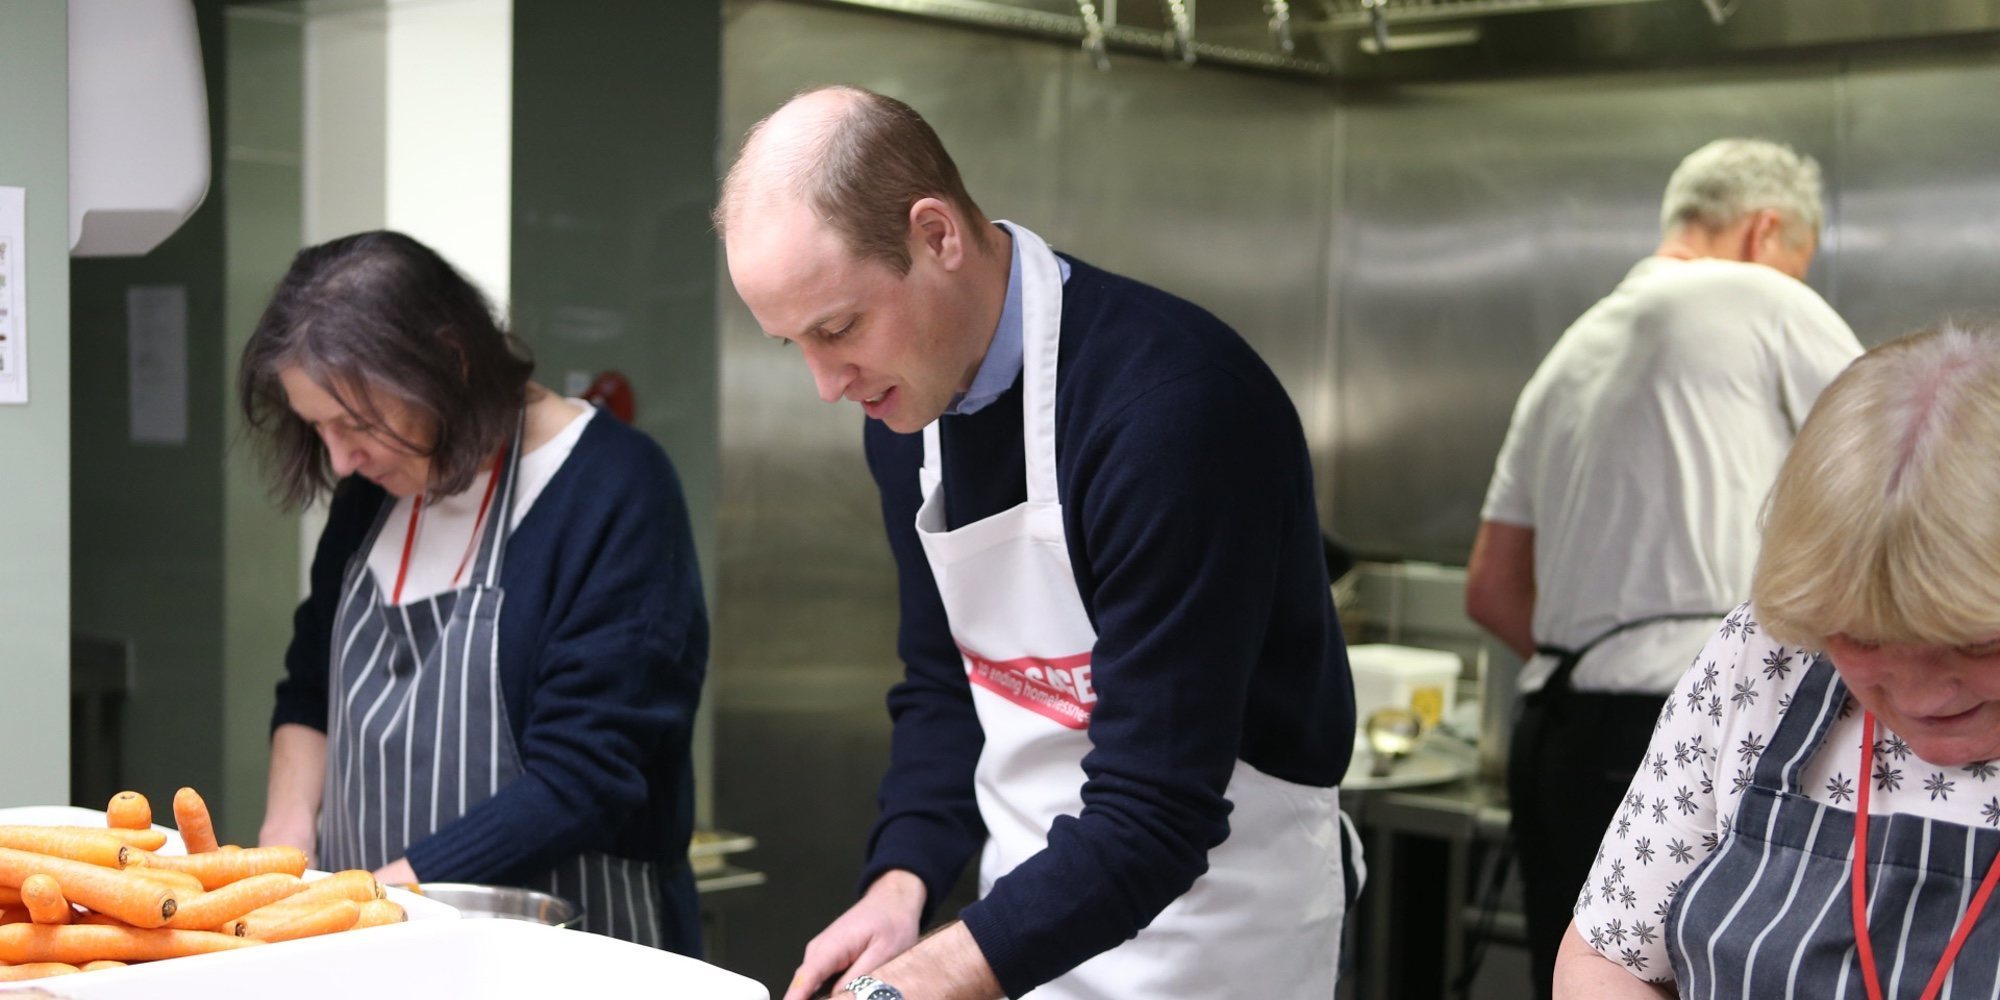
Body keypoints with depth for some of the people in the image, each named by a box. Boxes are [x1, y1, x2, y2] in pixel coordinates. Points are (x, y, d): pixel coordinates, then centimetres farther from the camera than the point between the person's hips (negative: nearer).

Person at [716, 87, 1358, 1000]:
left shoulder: (1171, 403, -27)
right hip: (1030, 913, 7)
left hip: (1206, 906, -6)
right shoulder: (905, 405, -1)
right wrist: (902, 884, -6)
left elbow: (1154, 815, -28)